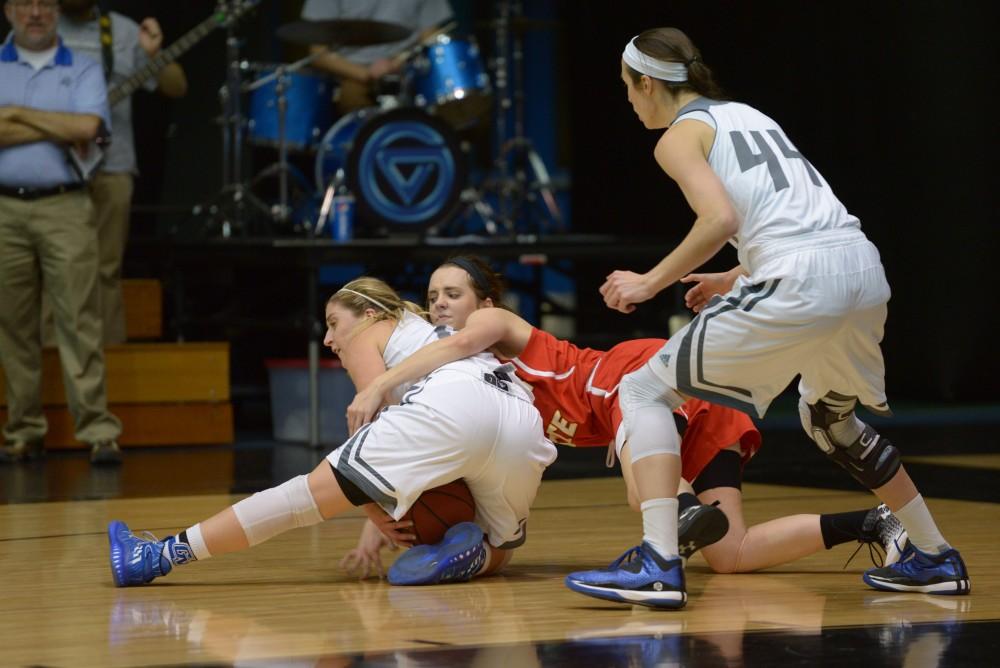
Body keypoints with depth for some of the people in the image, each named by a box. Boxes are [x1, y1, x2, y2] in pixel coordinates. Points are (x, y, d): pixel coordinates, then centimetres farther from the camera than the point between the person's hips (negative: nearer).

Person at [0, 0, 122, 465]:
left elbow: (88, 127, -10)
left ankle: (98, 431, -8)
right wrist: (59, 131, -9)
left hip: (64, 208, -1)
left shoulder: (83, 70, 8)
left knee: (79, 322, -7)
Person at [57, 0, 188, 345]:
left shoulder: (124, 32, 8)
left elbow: (177, 88, 6)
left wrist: (155, 54, -13)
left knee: (106, 268, 4)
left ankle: (109, 347, 8)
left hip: (111, 165, 1)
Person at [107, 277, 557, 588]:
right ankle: (466, 552, -7)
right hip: (524, 423, 6)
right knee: (495, 554, 28)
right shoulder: (430, 335, 43)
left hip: (451, 404, -6)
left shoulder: (368, 334, 22)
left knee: (310, 492, -4)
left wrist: (375, 513, 3)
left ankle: (165, 555, -8)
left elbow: (377, 413, 4)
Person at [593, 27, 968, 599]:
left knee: (647, 393, 2)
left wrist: (651, 283, -5)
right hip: (863, 266, 8)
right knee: (829, 418, 32)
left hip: (800, 283, -8)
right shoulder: (748, 115, 27)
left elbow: (721, 219, -14)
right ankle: (934, 559, 34)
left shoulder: (680, 135, 4)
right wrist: (737, 279, 32)